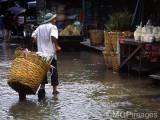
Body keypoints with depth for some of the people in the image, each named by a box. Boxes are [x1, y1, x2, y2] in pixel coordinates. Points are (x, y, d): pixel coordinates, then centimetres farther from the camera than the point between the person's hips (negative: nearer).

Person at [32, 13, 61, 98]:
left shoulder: (40, 27, 11)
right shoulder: (53, 27, -7)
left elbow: (33, 36, 7)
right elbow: (53, 36, -23)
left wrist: (38, 45, 11)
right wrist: (57, 46, -14)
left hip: (41, 52, 5)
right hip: (51, 52, -5)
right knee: (54, 71, 5)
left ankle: (42, 87, 4)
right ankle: (54, 89, 8)